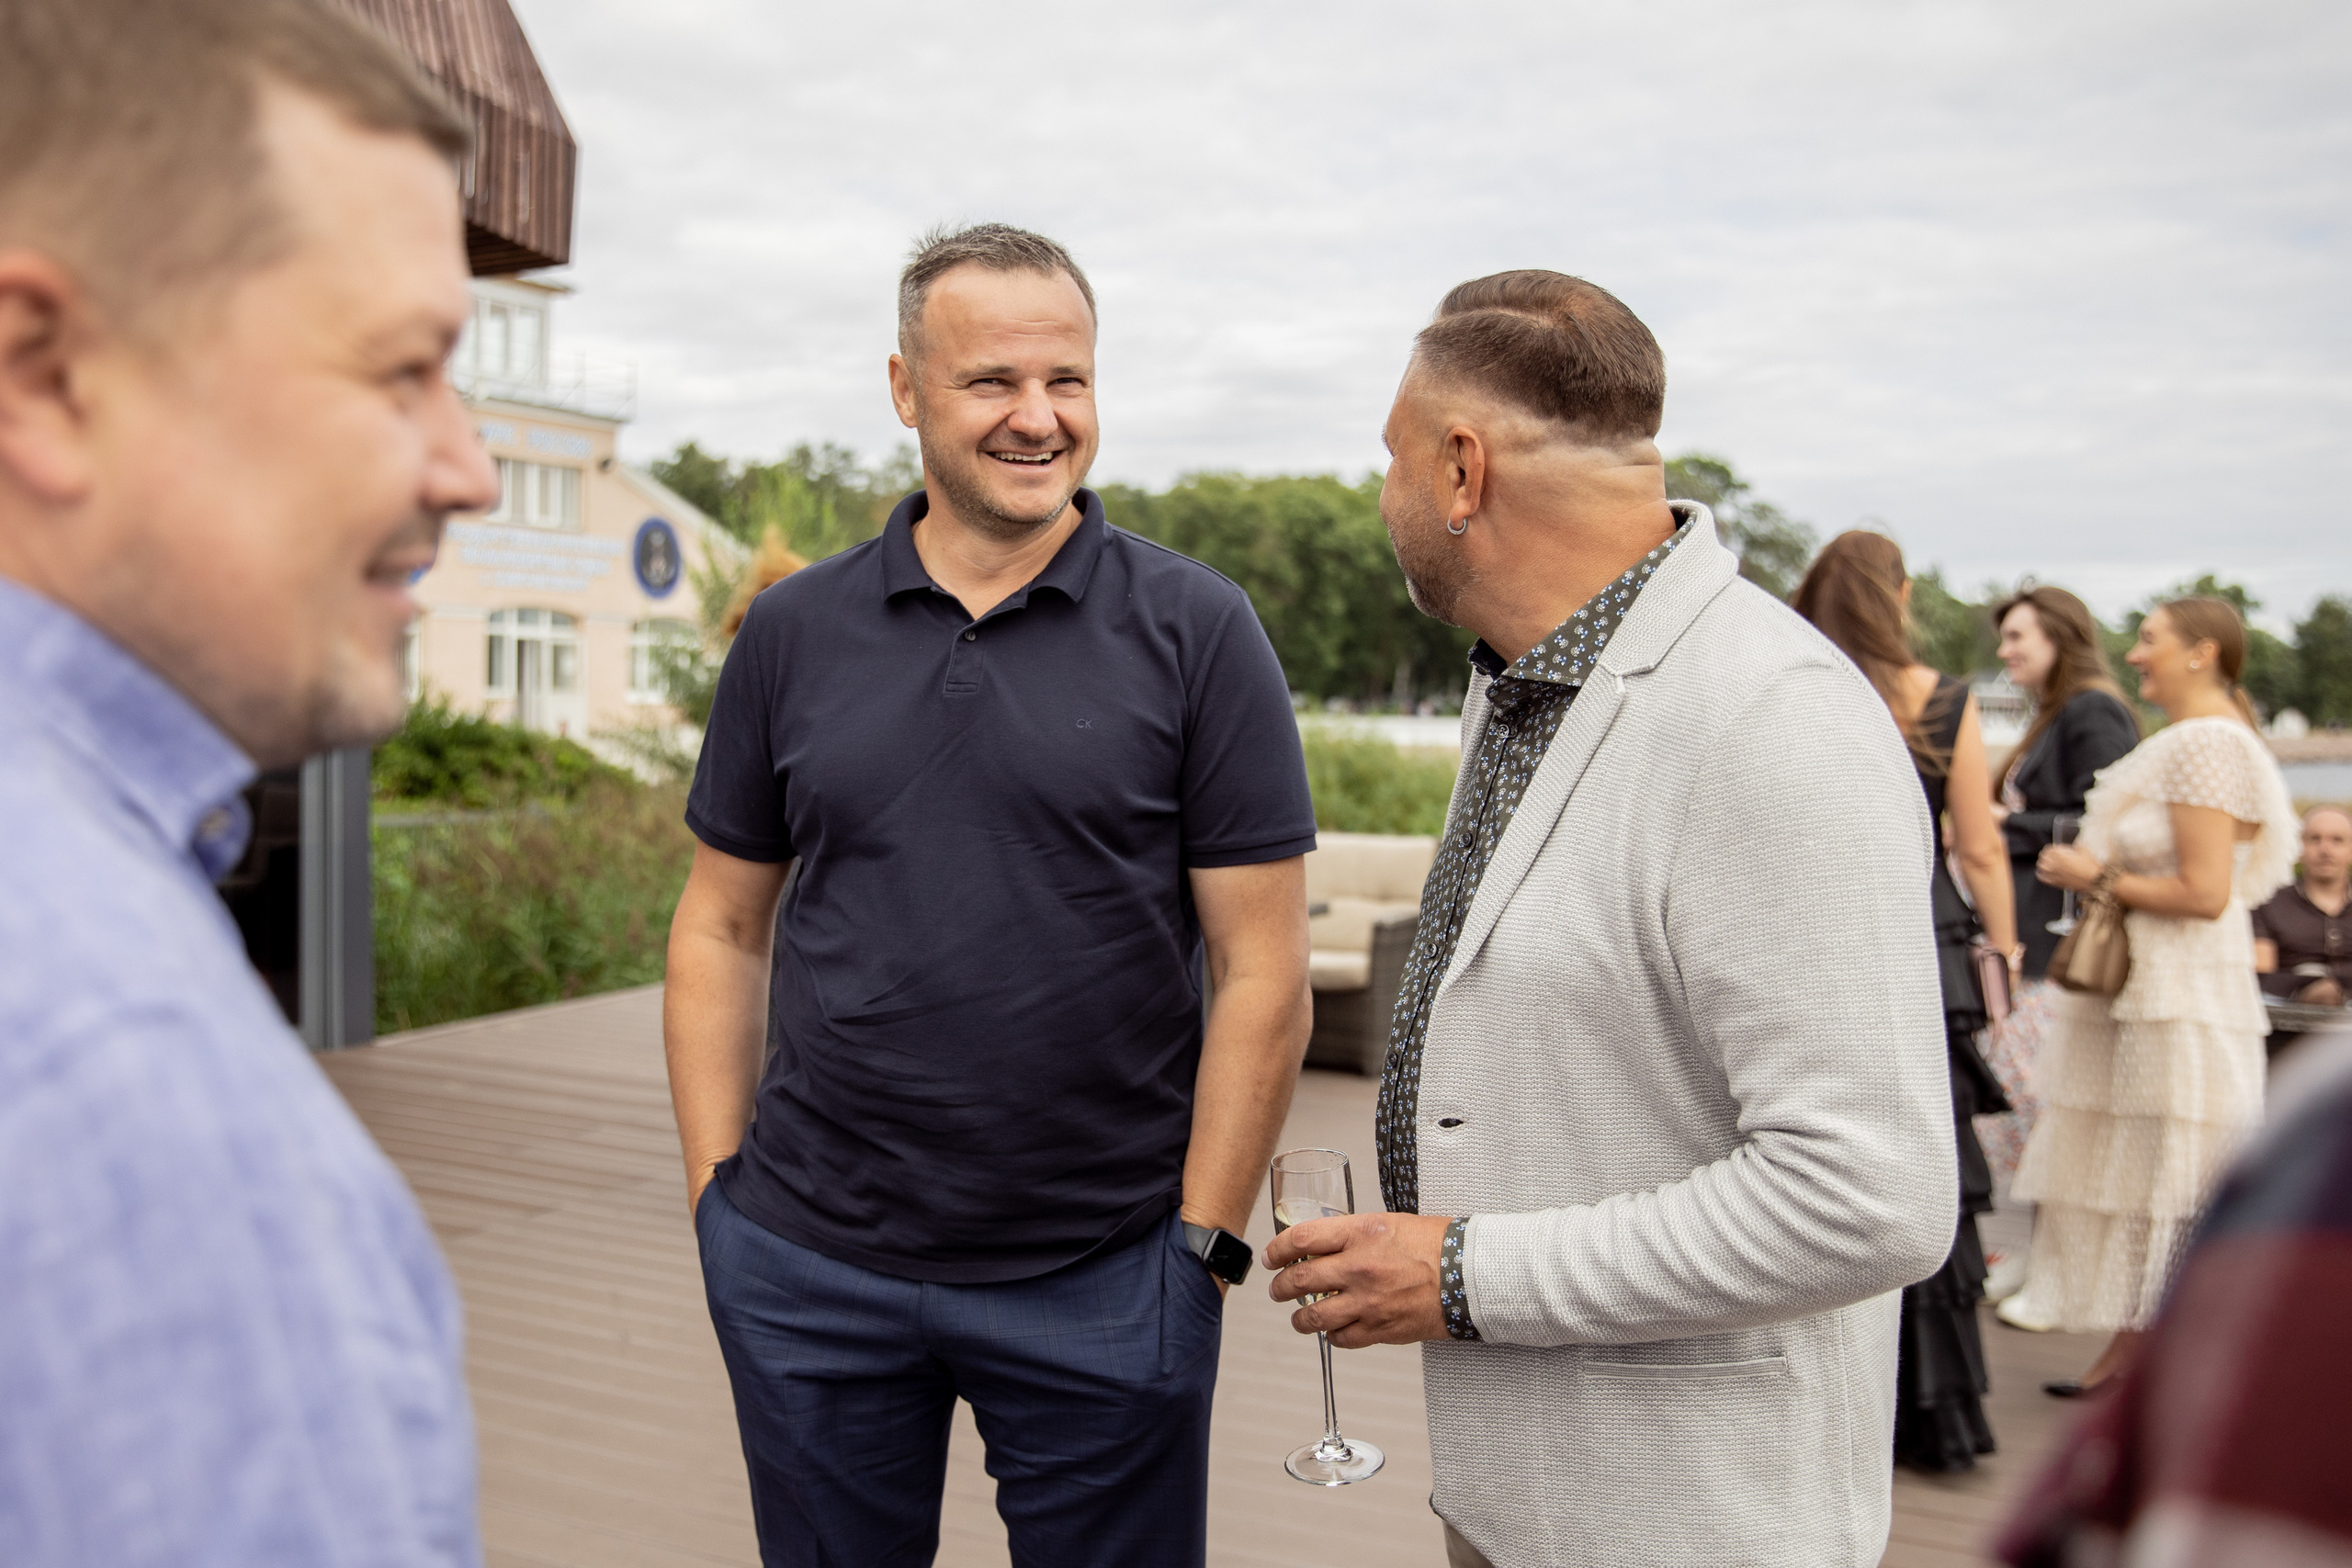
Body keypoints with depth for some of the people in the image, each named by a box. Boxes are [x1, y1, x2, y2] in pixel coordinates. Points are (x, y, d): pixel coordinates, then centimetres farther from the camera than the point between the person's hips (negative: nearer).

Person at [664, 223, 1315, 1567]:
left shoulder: (1197, 633, -5)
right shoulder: (793, 633, 3)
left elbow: (1264, 972, -5)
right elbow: (721, 926, 9)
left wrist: (1202, 1246, -8)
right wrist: (719, 1194, 3)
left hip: (1103, 1282, -2)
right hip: (809, 1269, 3)